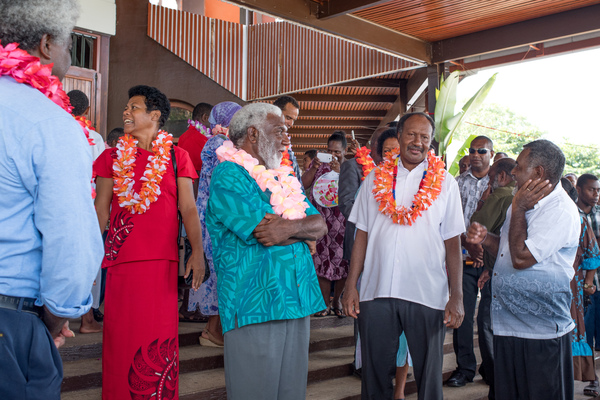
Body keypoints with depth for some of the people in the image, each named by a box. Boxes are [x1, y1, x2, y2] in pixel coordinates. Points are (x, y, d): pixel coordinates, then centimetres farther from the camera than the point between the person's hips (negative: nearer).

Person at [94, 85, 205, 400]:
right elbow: (100, 209, 9)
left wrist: (197, 251, -10)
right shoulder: (113, 157, 10)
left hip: (162, 261, -1)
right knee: (121, 337, 6)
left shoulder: (176, 157, 6)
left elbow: (188, 208, 1)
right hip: (120, 259, 1)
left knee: (159, 340, 2)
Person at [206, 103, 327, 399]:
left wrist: (290, 226, -12)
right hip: (255, 306, -7)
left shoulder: (284, 177, 18)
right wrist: (303, 226, -2)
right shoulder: (229, 174, -7)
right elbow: (264, 233, -18)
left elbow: (320, 226, 8)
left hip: (297, 300, 8)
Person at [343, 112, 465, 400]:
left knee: (429, 376, 9)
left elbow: (453, 243, 1)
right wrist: (351, 285, 2)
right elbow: (362, 235, 8)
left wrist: (457, 296, -5)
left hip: (428, 295, -1)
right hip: (376, 291, 1)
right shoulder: (375, 179, 8)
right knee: (375, 375, 11)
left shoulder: (445, 183, 5)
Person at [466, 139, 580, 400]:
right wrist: (485, 238, 2)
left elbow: (521, 258, -23)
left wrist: (518, 209, -15)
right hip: (507, 327, 8)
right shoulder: (526, 202, 12)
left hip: (541, 332, -8)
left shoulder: (561, 211, -16)